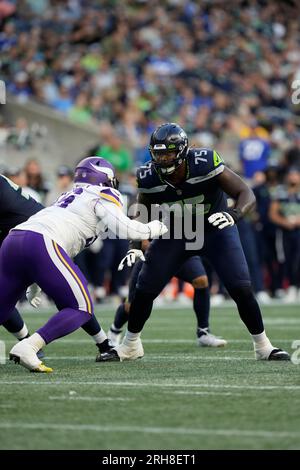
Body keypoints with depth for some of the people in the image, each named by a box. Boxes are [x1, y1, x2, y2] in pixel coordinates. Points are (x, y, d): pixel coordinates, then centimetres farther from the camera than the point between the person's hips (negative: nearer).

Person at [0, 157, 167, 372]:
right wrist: (155, 228, 16)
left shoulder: (70, 196, 36)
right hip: (40, 244, -8)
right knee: (81, 310, 1)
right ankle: (27, 348, -19)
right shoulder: (103, 195, 13)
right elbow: (125, 230, 1)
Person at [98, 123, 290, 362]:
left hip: (215, 228, -3)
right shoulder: (150, 178, -21)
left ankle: (263, 345, 4)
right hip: (175, 233, 3)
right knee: (144, 290, -2)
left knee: (241, 288, -15)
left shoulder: (206, 164, -31)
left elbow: (247, 195, -29)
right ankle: (130, 345, 20)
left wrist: (234, 214, -49)